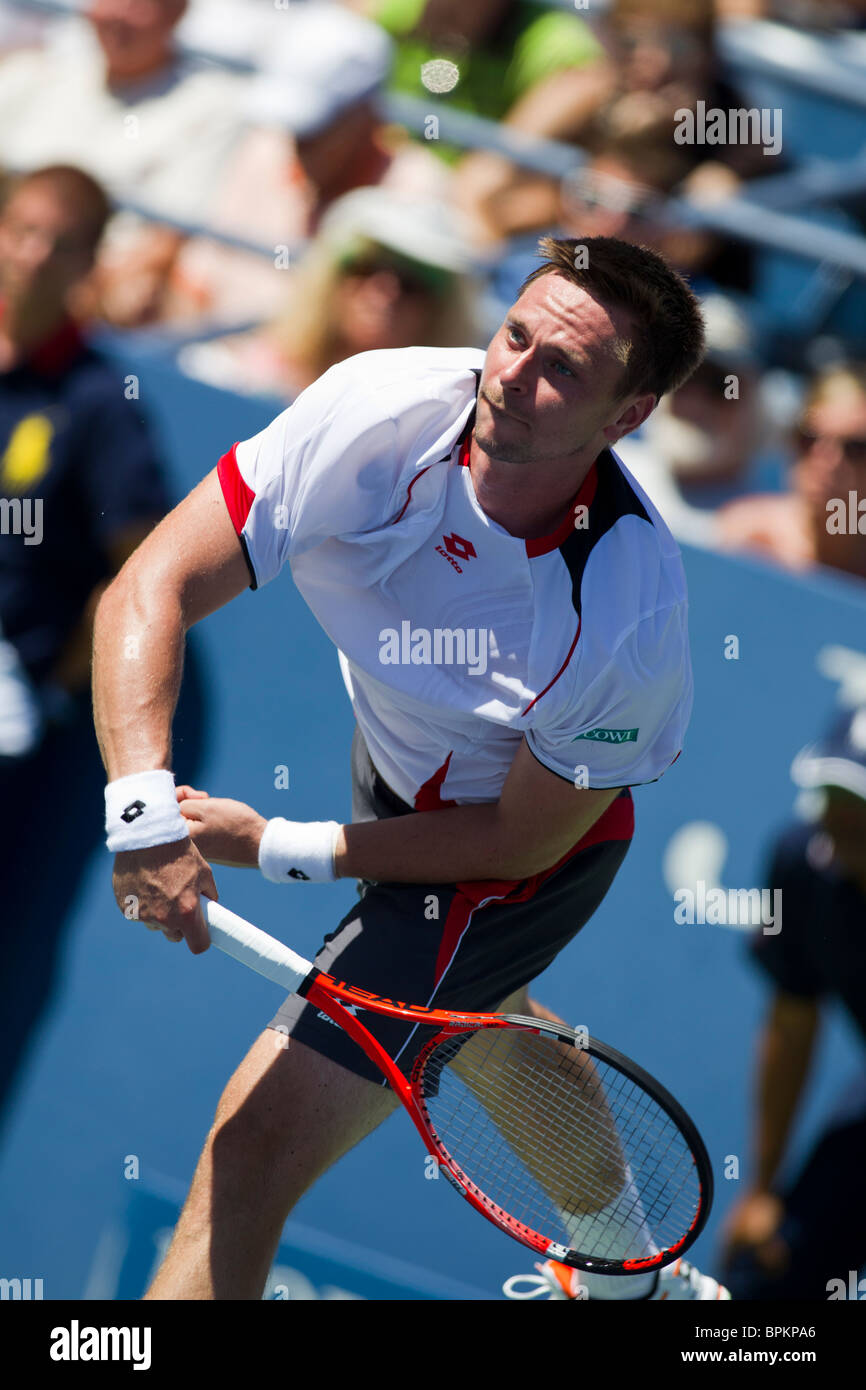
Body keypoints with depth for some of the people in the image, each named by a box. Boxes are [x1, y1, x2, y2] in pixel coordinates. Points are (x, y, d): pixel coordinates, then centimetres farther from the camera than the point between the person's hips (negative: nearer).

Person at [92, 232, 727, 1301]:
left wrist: (274, 847, -25)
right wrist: (142, 801, -46)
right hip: (394, 759, 6)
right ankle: (636, 1281, 65)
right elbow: (156, 586, -31)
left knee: (257, 1146, -14)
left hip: (495, 860, -6)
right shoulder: (377, 410, -31)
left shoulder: (628, 621, -38)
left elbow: (520, 841, -24)